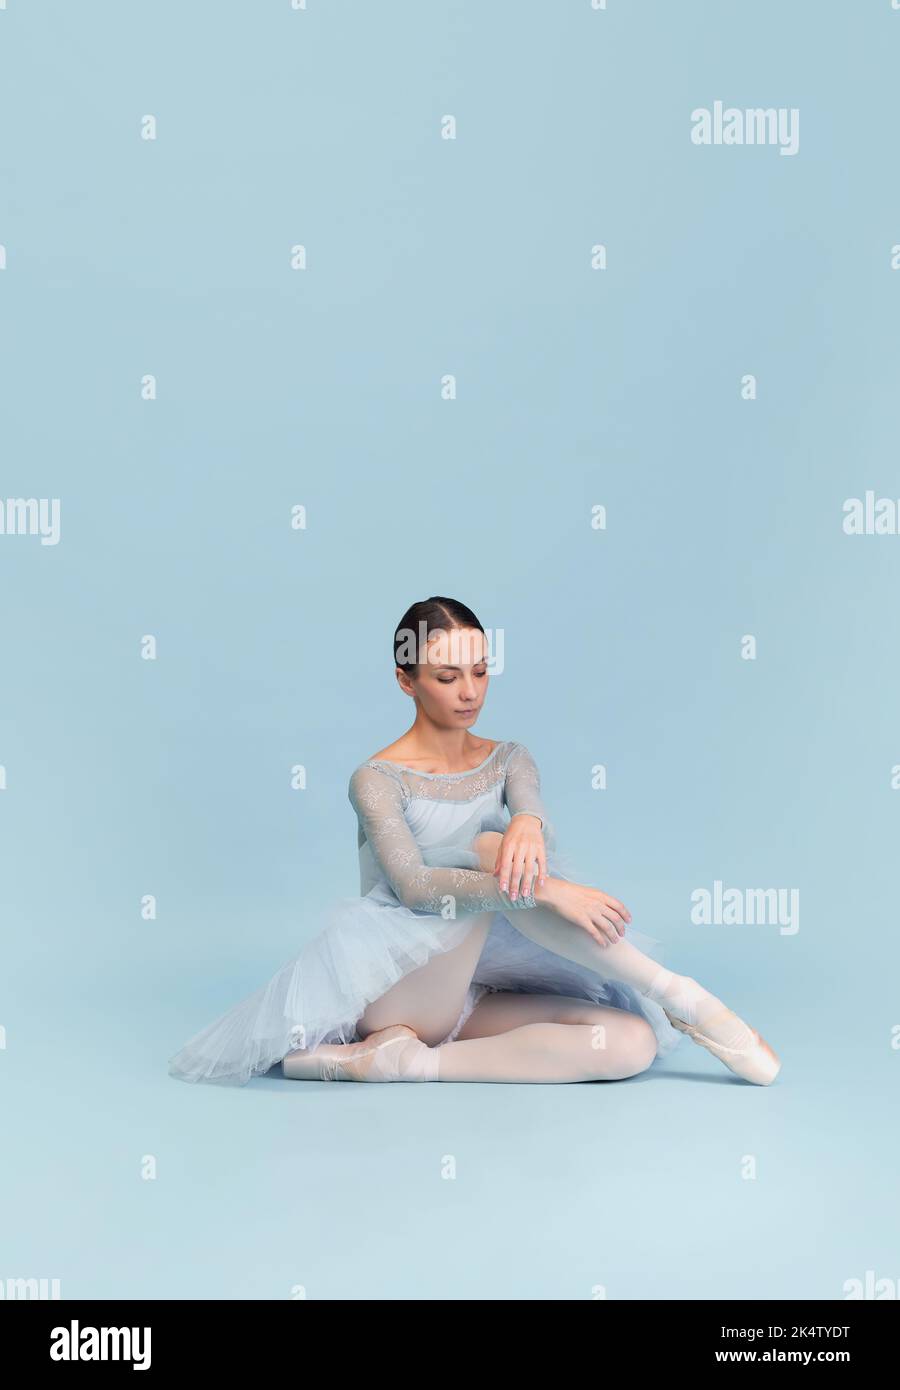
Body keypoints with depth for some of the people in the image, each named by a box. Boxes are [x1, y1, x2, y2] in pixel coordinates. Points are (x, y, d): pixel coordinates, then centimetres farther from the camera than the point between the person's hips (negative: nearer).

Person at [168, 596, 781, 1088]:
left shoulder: (508, 759, 10)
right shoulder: (379, 779, -5)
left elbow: (533, 807, -14)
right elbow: (413, 886, -23)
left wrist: (528, 824, -40)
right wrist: (544, 888, -34)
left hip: (475, 993, 4)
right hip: (401, 989, -4)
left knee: (631, 1042, -20)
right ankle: (676, 997, -27)